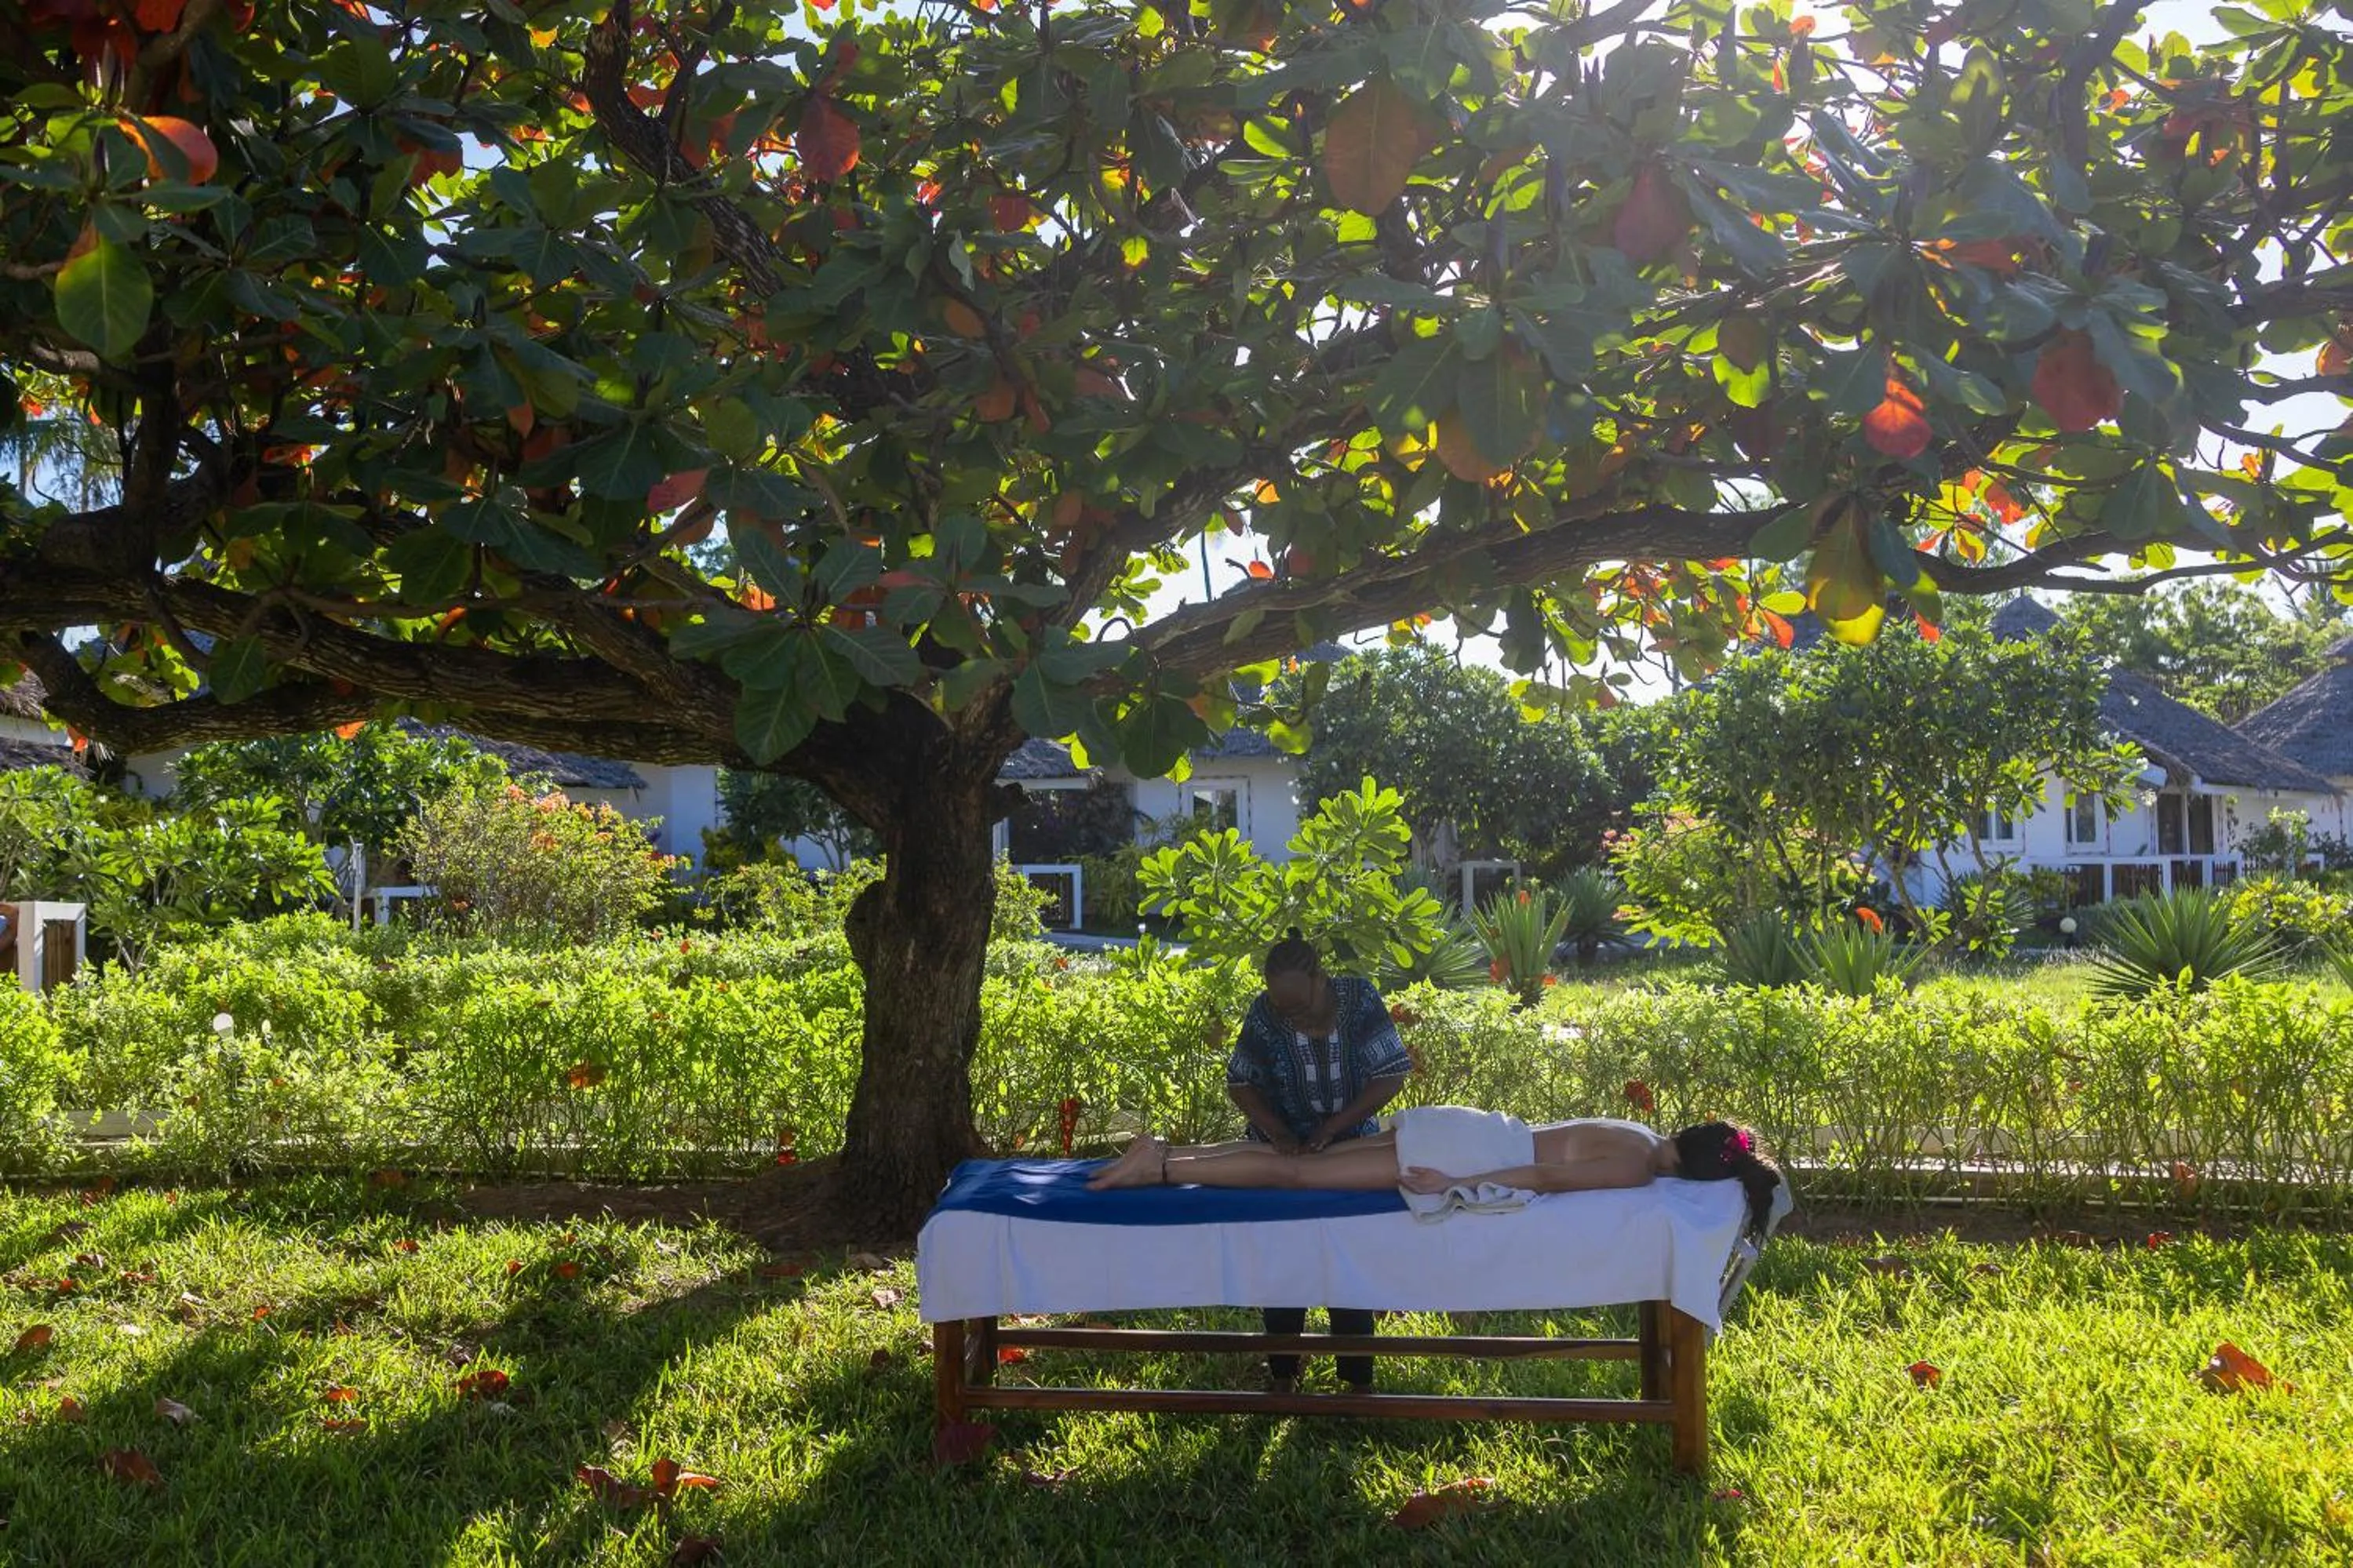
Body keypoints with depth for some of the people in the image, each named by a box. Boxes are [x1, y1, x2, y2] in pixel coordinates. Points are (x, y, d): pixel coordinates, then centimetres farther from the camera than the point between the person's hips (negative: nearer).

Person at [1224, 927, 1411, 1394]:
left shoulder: (1360, 999, -18)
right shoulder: (1265, 1013, -16)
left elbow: (1390, 1077, -18)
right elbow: (1240, 1082, -6)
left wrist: (1331, 1129, -26)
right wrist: (1278, 1133, -22)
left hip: (1351, 1147, 0)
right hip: (1284, 1152, 1)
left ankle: (1358, 1378, 16)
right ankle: (1281, 1372, 22)